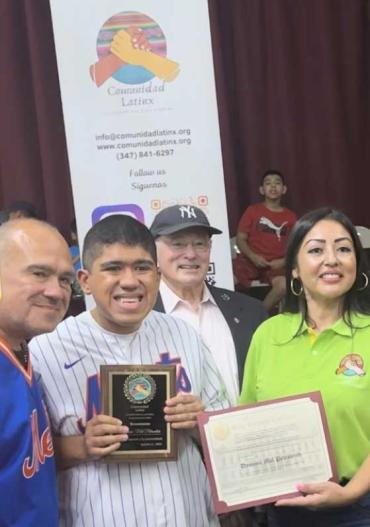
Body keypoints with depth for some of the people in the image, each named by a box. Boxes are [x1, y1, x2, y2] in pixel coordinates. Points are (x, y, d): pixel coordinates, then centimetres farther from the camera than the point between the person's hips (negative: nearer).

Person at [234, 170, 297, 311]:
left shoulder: (290, 217, 11)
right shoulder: (253, 211, 7)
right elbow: (240, 239, 4)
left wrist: (283, 261, -8)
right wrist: (253, 256, -12)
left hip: (276, 264, 1)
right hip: (250, 260, -1)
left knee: (284, 285, -32)